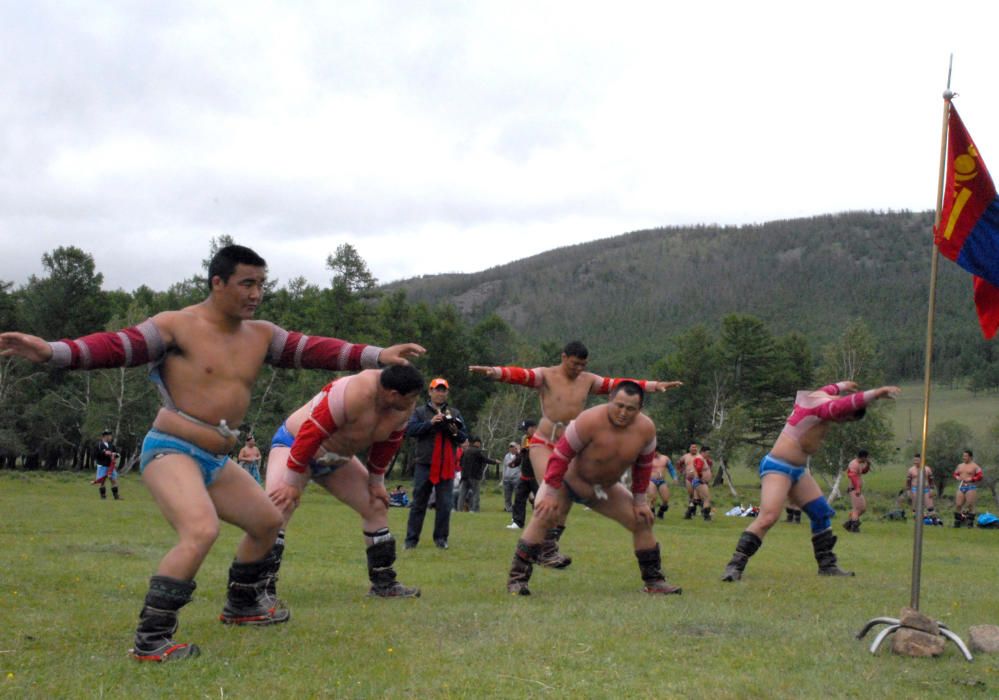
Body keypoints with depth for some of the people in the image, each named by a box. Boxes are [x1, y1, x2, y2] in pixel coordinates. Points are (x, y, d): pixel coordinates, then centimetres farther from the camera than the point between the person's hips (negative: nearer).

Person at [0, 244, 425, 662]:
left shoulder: (261, 335, 8)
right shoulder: (178, 326, -10)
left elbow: (314, 349, 6)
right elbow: (117, 346, -18)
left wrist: (376, 356, -2)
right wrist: (52, 352, -33)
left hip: (217, 460, 8)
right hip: (170, 451, -8)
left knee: (267, 520, 22)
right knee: (202, 530, -31)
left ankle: (242, 605, 43)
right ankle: (150, 641, -23)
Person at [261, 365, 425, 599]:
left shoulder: (404, 407, -13)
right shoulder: (355, 394, -37)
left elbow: (387, 444, 4)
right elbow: (311, 433, -34)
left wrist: (376, 482, 10)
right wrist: (292, 482, -29)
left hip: (338, 457, 8)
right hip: (295, 443, -8)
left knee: (377, 506, 7)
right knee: (277, 509, -27)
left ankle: (384, 583, 18)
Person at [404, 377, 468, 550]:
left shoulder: (455, 413, 14)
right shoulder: (420, 411, 7)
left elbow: (464, 437, 11)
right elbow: (410, 429, -8)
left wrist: (455, 432, -11)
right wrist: (430, 423, -19)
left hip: (447, 466, 2)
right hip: (424, 464, -2)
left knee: (444, 504, 1)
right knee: (418, 503, 1)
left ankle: (441, 538, 10)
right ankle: (411, 539, 5)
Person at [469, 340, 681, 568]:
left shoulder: (589, 380, 7)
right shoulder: (546, 376, -7)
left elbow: (619, 384, 7)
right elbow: (520, 375, -24)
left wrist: (655, 385, 4)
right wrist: (494, 371, -43)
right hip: (543, 444, -5)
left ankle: (546, 552, 10)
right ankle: (548, 550, -18)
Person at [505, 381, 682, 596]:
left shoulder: (646, 429, -17)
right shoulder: (590, 421, -34)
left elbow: (643, 465, -1)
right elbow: (561, 455, -29)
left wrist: (639, 500, 0)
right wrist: (551, 493, -29)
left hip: (606, 488, 5)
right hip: (567, 481, -5)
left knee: (643, 521, 2)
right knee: (544, 516, -28)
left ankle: (654, 581, 18)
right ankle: (517, 578, -22)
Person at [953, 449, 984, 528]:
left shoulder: (975, 466, -3)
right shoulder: (960, 466, 16)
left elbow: (980, 476, -9)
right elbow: (955, 474, 24)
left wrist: (971, 479, -16)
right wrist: (957, 477, 2)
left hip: (971, 487, -6)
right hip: (961, 487, 6)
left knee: (970, 505, -7)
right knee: (958, 505, 2)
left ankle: (970, 523, -3)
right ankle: (957, 522, 9)